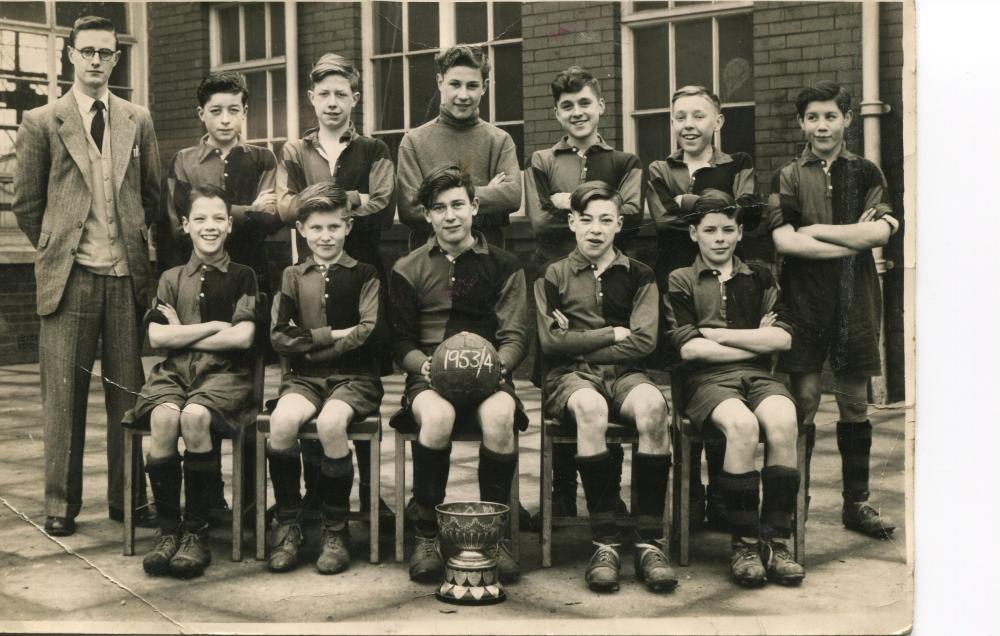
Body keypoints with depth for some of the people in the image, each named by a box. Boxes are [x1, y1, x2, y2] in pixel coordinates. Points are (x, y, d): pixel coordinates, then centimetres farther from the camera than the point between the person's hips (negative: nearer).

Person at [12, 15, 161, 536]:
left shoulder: (138, 121, 10)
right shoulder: (41, 122, 3)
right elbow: (25, 203, 6)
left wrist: (131, 241, 9)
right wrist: (55, 249, 5)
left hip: (127, 274, 2)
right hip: (68, 276, -2)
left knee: (128, 391, 6)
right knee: (64, 393, 2)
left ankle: (127, 498, 16)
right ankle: (60, 503, 12)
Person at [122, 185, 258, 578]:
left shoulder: (242, 277, 9)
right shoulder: (172, 279, 17)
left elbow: (242, 337, -3)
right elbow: (156, 337, 5)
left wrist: (182, 334, 1)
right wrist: (213, 326, -2)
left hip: (225, 373, -2)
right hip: (175, 371, 2)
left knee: (194, 416, -35)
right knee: (163, 416, -32)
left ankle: (196, 531, -22)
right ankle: (167, 529, -20)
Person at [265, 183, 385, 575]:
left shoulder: (364, 275, 7)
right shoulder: (293, 277, 14)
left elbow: (369, 333, -7)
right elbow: (279, 337, 2)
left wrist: (309, 344, -7)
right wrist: (332, 334, -7)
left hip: (354, 377, -2)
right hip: (304, 378, 2)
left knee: (330, 422, -34)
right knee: (282, 421, -30)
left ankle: (335, 531, -18)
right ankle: (287, 526, -13)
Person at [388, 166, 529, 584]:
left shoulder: (503, 266, 13)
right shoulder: (409, 269, 14)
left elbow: (515, 337, 7)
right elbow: (401, 342, 11)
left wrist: (497, 364, -16)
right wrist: (425, 365, -12)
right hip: (430, 376, 0)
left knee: (498, 415, -36)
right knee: (437, 414, -37)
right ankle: (426, 534, -22)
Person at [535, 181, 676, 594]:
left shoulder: (638, 276, 15)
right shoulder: (553, 276, 13)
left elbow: (644, 342, 1)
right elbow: (550, 342, -1)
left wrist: (579, 340, -2)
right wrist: (612, 334, -1)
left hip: (623, 373, 1)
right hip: (569, 376, -1)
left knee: (652, 405, -35)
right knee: (591, 408, -38)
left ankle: (650, 541, -30)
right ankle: (604, 542, -33)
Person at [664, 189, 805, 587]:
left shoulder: (759, 278, 22)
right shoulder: (680, 281, 13)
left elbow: (782, 338, 6)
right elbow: (689, 348, -2)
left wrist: (718, 334, 0)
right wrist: (755, 340, 2)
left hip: (759, 376, 3)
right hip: (708, 379, -3)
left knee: (783, 422, -31)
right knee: (742, 424, -35)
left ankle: (775, 541, -24)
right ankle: (744, 544, -24)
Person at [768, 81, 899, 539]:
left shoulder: (865, 173, 10)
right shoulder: (788, 178, 5)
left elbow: (881, 230, -7)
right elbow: (783, 241, -10)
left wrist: (814, 229, -9)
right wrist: (854, 239, -9)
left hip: (856, 300, 2)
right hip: (806, 299, -2)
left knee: (855, 402, 8)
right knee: (804, 400, -2)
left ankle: (856, 502, 18)